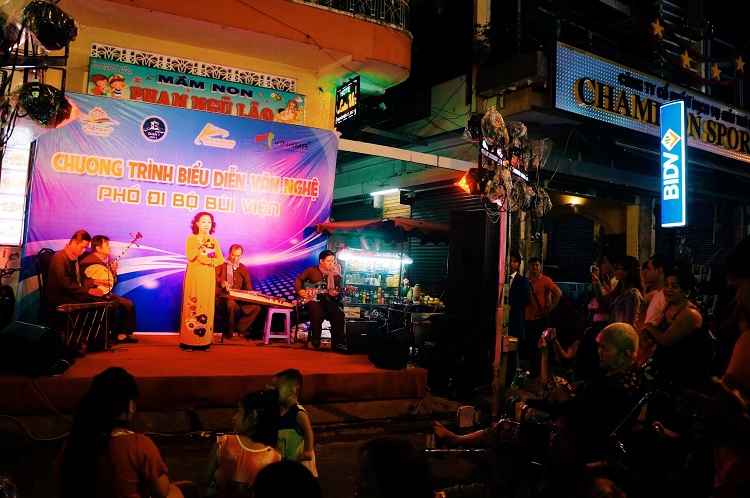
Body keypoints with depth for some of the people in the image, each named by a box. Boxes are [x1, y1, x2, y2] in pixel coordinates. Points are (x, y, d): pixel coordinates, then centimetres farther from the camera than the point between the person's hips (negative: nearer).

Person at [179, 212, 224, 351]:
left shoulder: (214, 241, 11)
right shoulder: (191, 239, 2)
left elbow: (221, 259, 4)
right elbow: (190, 256, -15)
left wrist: (209, 261, -13)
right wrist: (202, 242, -15)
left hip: (208, 279, 3)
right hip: (194, 278, -3)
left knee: (206, 307, 2)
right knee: (192, 307, -5)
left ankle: (205, 341, 5)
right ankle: (189, 341, -1)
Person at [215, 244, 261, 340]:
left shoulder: (243, 268, 23)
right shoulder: (221, 264, 7)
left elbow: (247, 284, 20)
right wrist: (221, 281, -31)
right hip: (222, 296, -5)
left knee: (256, 307, -17)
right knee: (231, 304, -40)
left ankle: (240, 327, -2)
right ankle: (229, 330, -16)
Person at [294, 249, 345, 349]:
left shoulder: (337, 275, 8)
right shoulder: (312, 270, 3)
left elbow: (340, 291, 8)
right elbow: (299, 279, 13)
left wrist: (336, 294, -14)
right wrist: (299, 290, -2)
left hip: (329, 301, 3)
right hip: (313, 300, -2)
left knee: (339, 314, -27)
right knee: (317, 312, -36)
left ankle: (337, 341, -14)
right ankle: (315, 341, -21)